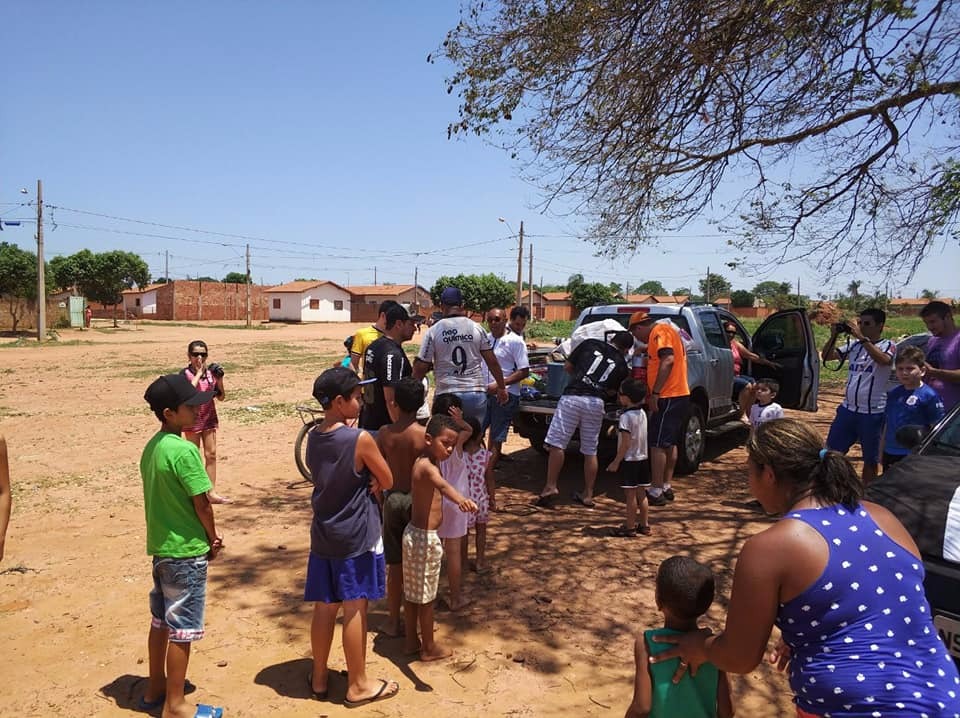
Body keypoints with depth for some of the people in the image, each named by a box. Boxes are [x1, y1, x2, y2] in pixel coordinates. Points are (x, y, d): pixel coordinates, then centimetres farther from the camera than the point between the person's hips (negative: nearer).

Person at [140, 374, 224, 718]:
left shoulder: (151, 446, 4)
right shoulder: (184, 450, -22)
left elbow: (163, 496, 9)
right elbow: (201, 503, -18)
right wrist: (213, 539, -1)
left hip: (160, 547, 9)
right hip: (186, 551, -9)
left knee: (160, 621, 21)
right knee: (181, 629, 4)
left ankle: (155, 688, 36)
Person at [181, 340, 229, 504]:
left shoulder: (211, 372, 3)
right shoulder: (185, 373, -9)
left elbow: (221, 397, 6)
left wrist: (220, 380, -9)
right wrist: (199, 372, -22)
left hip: (209, 418, 4)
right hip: (192, 419, -4)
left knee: (211, 454, 6)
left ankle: (212, 492, 12)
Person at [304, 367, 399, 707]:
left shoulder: (313, 438, 2)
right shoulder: (361, 439, -19)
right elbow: (388, 482, -8)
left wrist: (365, 482, -5)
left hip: (323, 533, 6)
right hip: (357, 537, -6)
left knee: (324, 608, 16)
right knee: (354, 610, 5)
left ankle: (319, 677, 30)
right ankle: (357, 685, 18)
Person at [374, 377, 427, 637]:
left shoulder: (385, 433, -7)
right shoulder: (426, 434, -14)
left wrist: (381, 501, 12)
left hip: (393, 500, 2)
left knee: (395, 565, 13)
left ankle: (393, 621, 23)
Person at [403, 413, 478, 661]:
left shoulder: (424, 462, 4)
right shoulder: (428, 466, -24)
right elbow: (442, 485, -47)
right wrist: (460, 499, -65)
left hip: (414, 532, 9)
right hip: (425, 538, -9)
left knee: (412, 593, 18)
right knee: (426, 596, 6)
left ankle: (412, 641, 32)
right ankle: (429, 648, 21)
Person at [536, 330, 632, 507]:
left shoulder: (590, 344, 12)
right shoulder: (622, 365, 15)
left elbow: (567, 367, 16)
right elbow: (612, 391, 15)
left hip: (572, 397, -2)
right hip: (596, 402, 2)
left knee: (557, 444, 1)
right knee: (590, 451, 12)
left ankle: (551, 486, -5)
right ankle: (588, 495, 18)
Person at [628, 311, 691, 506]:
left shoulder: (659, 331, -12)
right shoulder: (666, 330, 20)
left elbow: (668, 360, -25)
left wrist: (655, 393, -25)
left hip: (668, 397, -11)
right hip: (679, 394, 11)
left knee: (657, 445, -7)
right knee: (669, 444, 15)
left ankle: (656, 492, -4)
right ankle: (667, 487, 22)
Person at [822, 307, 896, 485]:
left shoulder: (888, 345, -8)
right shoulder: (854, 345, 6)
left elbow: (884, 360, -30)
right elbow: (826, 356, 7)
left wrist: (862, 338, -30)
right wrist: (834, 336, -8)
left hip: (873, 413, -5)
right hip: (847, 409, 5)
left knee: (870, 459, 10)